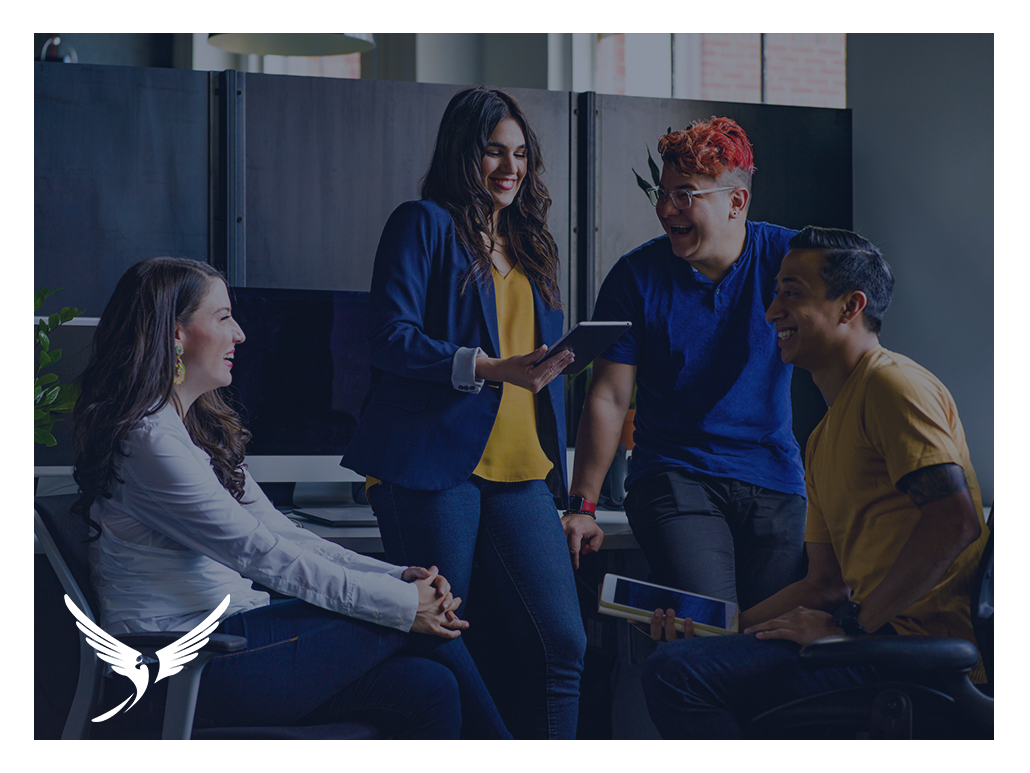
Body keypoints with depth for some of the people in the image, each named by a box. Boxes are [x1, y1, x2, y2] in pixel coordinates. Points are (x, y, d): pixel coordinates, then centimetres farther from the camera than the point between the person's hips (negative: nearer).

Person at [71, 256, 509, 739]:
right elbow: (260, 552, -18)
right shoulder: (147, 441, -15)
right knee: (407, 627, -10)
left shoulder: (200, 429, 17)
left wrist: (400, 577, -1)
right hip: (184, 672, -9)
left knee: (428, 688, -10)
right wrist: (401, 603, -16)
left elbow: (282, 535, 13)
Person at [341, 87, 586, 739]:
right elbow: (392, 338, -9)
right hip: (434, 463, -5)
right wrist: (494, 369, -20)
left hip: (521, 471, 6)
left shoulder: (529, 244, 21)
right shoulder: (424, 224, 2)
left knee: (560, 641, -5)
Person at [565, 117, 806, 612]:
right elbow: (608, 399, 2)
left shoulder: (787, 258, 0)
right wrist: (581, 506, -3)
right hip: (673, 476, -1)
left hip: (775, 482, 2)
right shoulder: (636, 276, 0)